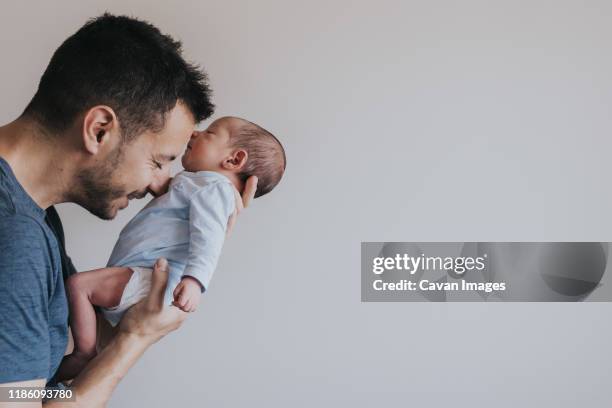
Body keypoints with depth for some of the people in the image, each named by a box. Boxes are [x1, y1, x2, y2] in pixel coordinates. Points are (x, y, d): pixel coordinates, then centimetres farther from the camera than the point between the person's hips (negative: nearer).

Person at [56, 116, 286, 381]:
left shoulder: (214, 187, -5)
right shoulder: (197, 184, 28)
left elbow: (208, 237, -24)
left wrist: (194, 279, -36)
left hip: (151, 279, -12)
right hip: (139, 274, 12)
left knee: (78, 284, -22)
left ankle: (85, 355, -14)